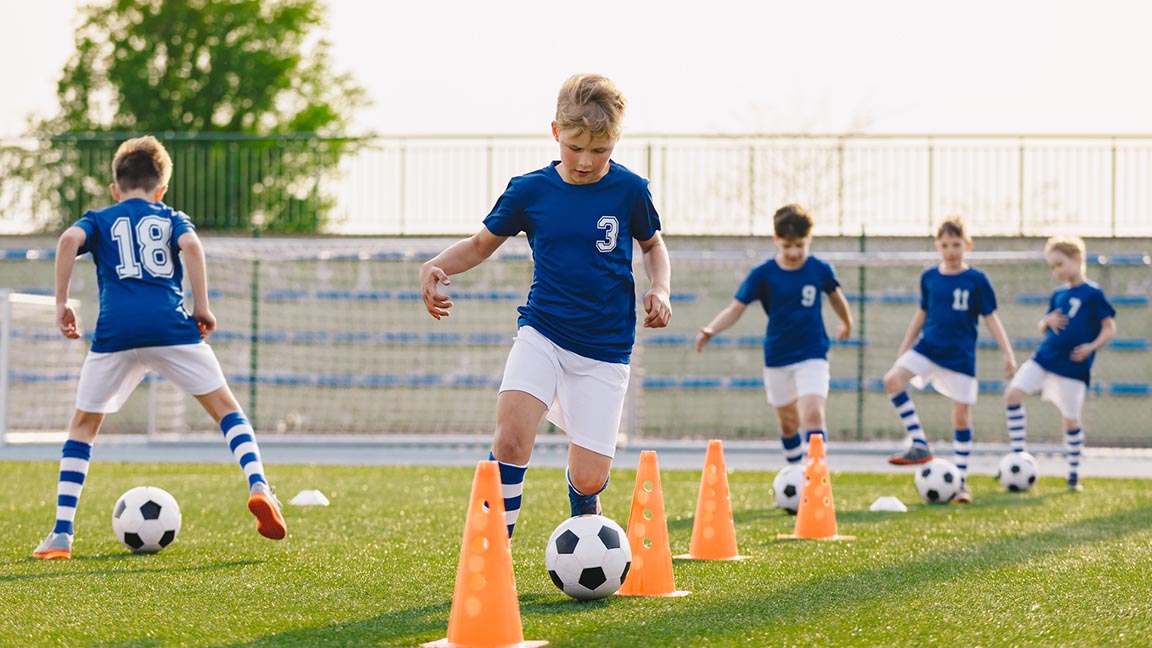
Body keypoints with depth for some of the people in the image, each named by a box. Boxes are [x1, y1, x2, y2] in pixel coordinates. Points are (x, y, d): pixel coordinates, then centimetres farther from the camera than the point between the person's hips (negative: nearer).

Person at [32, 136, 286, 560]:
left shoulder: (99, 220, 21)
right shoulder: (173, 218, 21)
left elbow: (69, 240, 0)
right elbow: (191, 246, -1)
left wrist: (61, 302, 4)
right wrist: (201, 307, 1)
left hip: (116, 333, 1)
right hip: (171, 326, 0)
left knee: (83, 426, 14)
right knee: (225, 407, 10)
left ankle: (61, 534, 7)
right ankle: (258, 486, -15)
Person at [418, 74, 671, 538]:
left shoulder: (629, 191, -2)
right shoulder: (529, 190, -2)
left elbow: (653, 244, 17)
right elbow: (482, 244, 11)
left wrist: (660, 290, -2)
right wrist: (436, 267, -8)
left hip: (605, 348, 0)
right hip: (542, 334, 0)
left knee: (588, 481, -4)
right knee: (510, 438, -27)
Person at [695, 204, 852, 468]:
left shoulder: (820, 270, -6)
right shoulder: (763, 274, -9)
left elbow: (835, 296, 15)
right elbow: (735, 309, -9)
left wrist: (846, 323, 33)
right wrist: (710, 330, -28)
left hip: (812, 355, -1)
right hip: (777, 357, 1)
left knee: (813, 413, -20)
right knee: (789, 422, 13)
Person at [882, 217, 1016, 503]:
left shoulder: (977, 280, -5)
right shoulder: (929, 277, 4)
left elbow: (991, 318, -2)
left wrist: (1007, 352, -9)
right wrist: (903, 349, 17)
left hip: (960, 356, -3)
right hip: (928, 347, 3)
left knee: (962, 415, 0)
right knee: (893, 380, -21)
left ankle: (961, 481, 12)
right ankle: (919, 445, -16)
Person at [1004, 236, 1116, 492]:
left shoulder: (1093, 294, -5)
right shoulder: (1058, 295, 12)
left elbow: (1109, 329, -6)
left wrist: (1092, 347, -20)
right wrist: (1047, 321, -3)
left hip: (1072, 365, -6)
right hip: (1044, 357, 6)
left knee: (1070, 420, 1)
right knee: (1013, 394, -11)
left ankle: (1074, 475, 17)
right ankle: (1019, 457, -5)